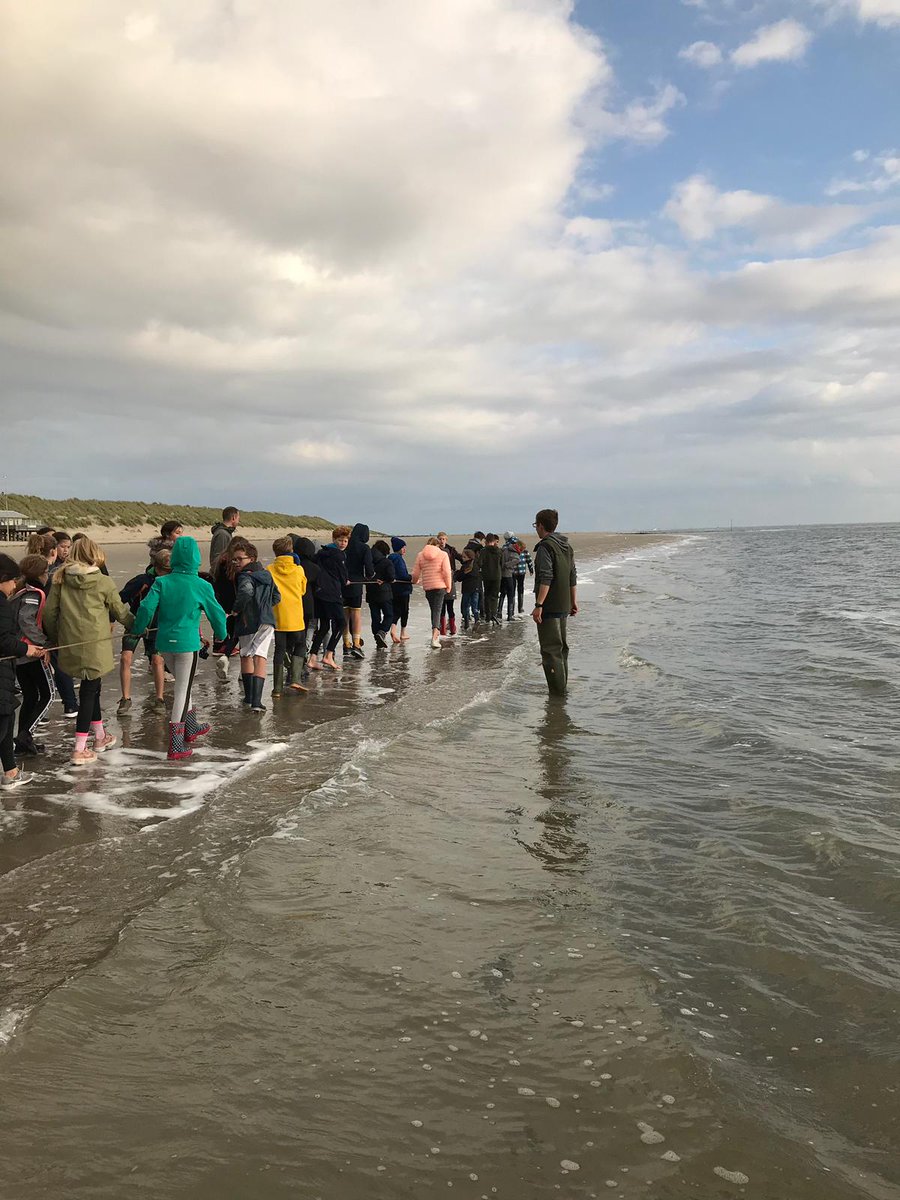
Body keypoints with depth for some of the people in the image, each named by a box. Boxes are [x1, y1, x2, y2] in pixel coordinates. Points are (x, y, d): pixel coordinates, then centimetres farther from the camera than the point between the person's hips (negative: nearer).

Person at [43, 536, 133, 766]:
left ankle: (100, 735, 33)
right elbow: (120, 612, 1)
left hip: (70, 645, 4)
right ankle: (80, 750, 1)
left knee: (91, 687, 20)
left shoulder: (61, 579, 2)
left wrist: (54, 638, 17)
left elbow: (49, 612, 2)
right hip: (94, 645, -4)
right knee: (89, 691, 2)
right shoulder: (103, 582, -7)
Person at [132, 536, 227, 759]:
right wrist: (221, 635, 20)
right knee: (182, 689, 2)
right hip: (187, 643, -4)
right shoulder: (201, 586, -7)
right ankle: (176, 744, 0)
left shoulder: (161, 582, -2)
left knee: (182, 684, 22)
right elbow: (216, 613, 2)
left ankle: (191, 728, 38)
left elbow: (147, 607, -9)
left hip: (165, 643, 4)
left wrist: (137, 630, 9)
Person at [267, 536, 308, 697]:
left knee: (280, 650, 9)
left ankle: (277, 688, 8)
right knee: (300, 646, 17)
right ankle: (295, 679, 0)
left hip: (278, 617, 1)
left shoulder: (269, 570, -5)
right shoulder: (299, 570, -3)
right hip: (296, 617, -1)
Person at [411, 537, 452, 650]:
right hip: (440, 586, -2)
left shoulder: (420, 555, 5)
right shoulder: (443, 554, -1)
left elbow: (415, 573, 4)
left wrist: (414, 581, 25)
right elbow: (447, 572, -9)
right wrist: (449, 586, 2)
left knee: (434, 610, 17)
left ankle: (436, 635, 26)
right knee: (437, 611, -5)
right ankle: (435, 638, -20)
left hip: (427, 587, 3)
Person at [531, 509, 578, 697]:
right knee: (561, 647, 19)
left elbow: (546, 578, -23)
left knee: (550, 650, -6)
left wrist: (539, 605, -24)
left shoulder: (545, 546, -14)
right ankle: (562, 687, 29)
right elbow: (573, 577, 19)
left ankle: (557, 692, -6)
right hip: (563, 606, 9)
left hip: (549, 607, -9)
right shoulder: (567, 547, 14)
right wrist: (573, 602, 25)